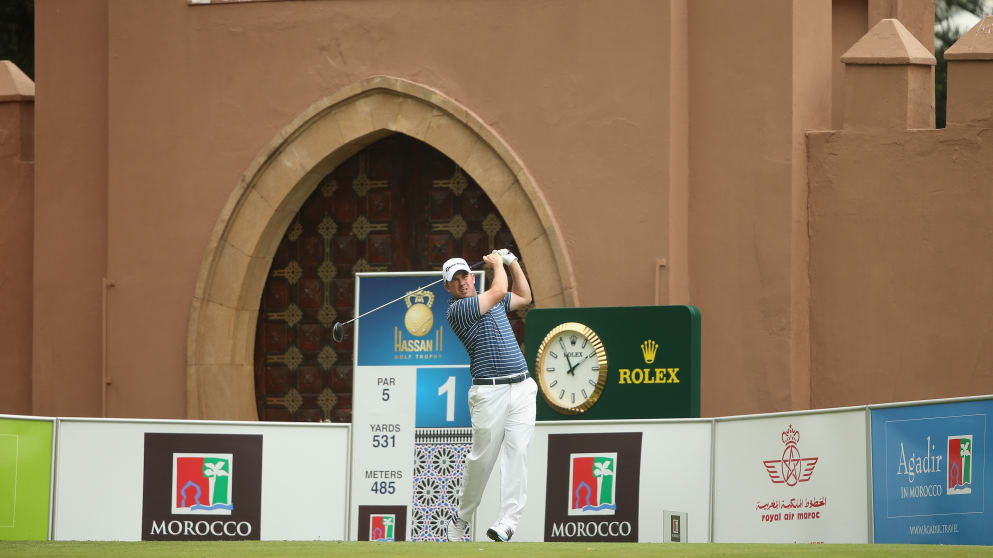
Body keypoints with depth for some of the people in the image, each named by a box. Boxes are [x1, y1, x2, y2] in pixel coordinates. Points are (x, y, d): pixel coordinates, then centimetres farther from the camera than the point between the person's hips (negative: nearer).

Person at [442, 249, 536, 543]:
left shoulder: (492, 302, 18)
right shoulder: (457, 310, -7)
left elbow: (524, 297, 35)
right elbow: (499, 291, -13)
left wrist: (512, 263, 24)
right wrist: (496, 264, 5)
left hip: (522, 387, 5)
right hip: (490, 392, -5)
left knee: (516, 452, -9)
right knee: (482, 458, -2)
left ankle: (506, 524, -15)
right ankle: (460, 519, 19)